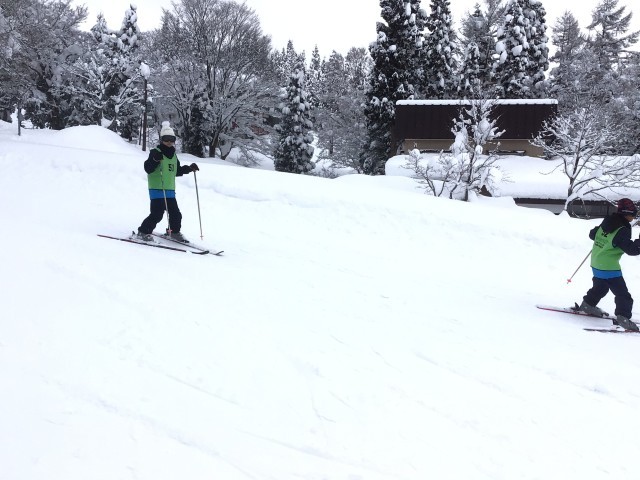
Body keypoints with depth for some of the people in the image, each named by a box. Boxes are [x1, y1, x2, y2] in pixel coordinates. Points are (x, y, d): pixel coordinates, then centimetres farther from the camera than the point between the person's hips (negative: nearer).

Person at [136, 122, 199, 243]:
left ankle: (174, 232, 29)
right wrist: (155, 159, -32)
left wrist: (189, 168, 20)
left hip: (170, 190, 7)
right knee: (157, 214, -12)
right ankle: (143, 232, 2)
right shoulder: (155, 152, -6)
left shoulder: (173, 155, 18)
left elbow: (177, 171, 28)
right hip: (157, 190, -7)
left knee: (176, 214, 9)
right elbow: (148, 168, -16)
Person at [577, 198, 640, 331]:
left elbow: (592, 234, 19)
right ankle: (623, 317, -15)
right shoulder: (622, 231, -19)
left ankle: (587, 305, 42)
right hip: (609, 268, -9)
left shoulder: (605, 223, 5)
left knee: (600, 287, 31)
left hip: (596, 264, 9)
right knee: (623, 294, -5)